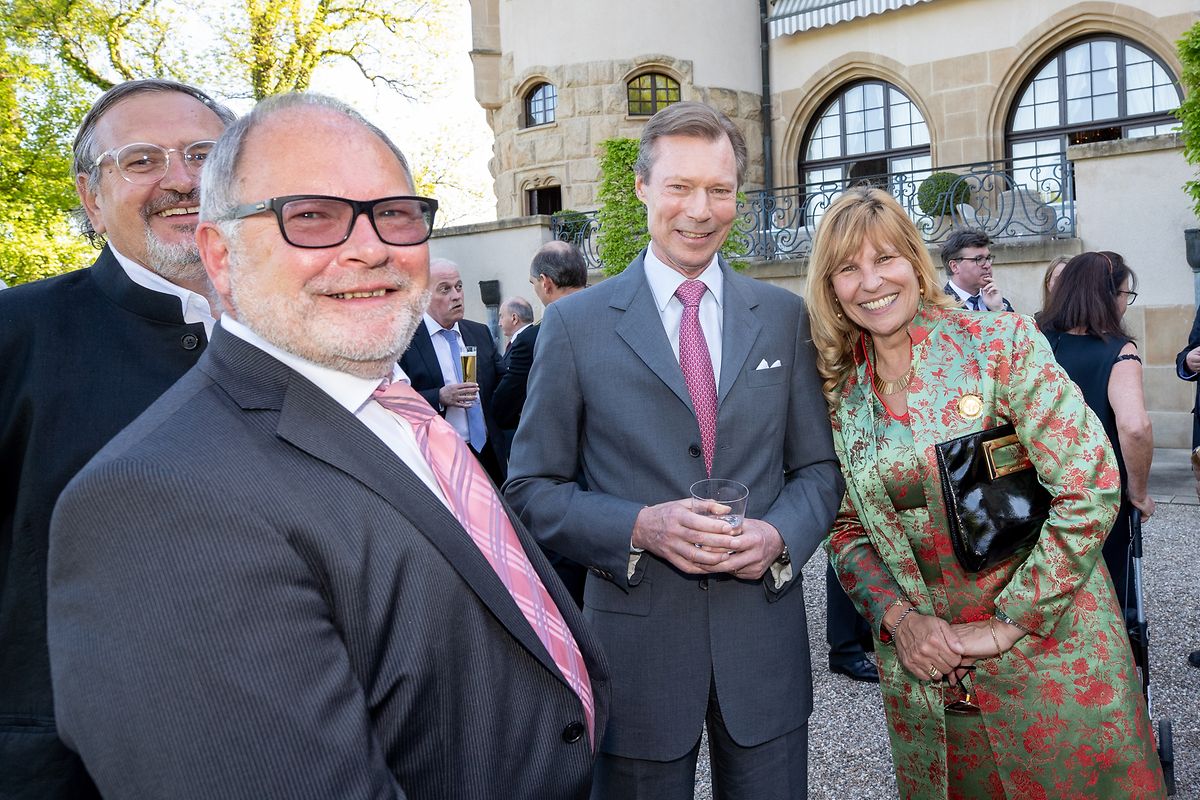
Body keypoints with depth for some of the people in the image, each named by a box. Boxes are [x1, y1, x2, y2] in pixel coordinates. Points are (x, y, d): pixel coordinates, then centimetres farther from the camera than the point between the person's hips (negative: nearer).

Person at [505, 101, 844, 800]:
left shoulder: (784, 316, 4)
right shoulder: (575, 323, -3)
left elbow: (819, 467, 8)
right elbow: (533, 489, -2)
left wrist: (779, 535, -13)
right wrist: (640, 527, -18)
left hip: (764, 636, 2)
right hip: (637, 644, -2)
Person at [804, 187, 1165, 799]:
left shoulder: (1001, 344, -11)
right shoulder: (842, 395, 1)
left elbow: (1090, 488, -15)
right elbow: (847, 529, 7)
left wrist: (1006, 625, -15)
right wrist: (896, 616, -10)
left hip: (1050, 654, -3)